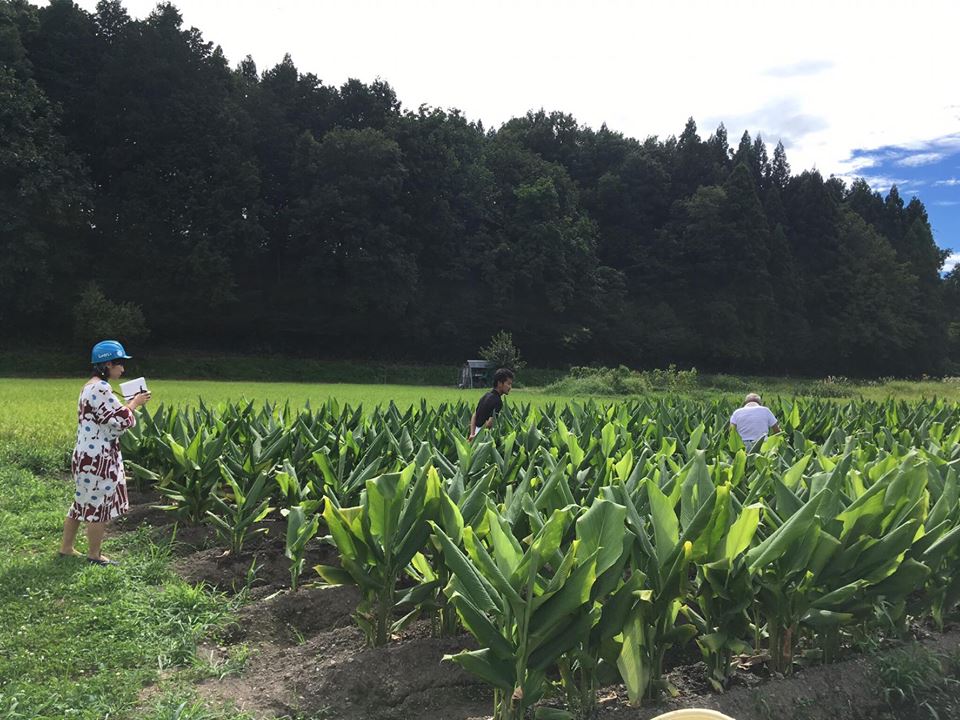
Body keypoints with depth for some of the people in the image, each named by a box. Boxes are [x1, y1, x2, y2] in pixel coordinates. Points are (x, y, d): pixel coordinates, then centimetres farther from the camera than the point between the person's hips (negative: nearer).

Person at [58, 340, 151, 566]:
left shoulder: (91, 387, 14)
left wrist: (129, 404, 11)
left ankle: (66, 548, 30)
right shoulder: (101, 390, -20)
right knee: (99, 504, 2)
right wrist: (135, 403, -7)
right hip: (97, 458, -10)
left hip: (89, 455, 10)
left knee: (84, 502, 19)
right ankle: (94, 555, 13)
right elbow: (122, 420, -22)